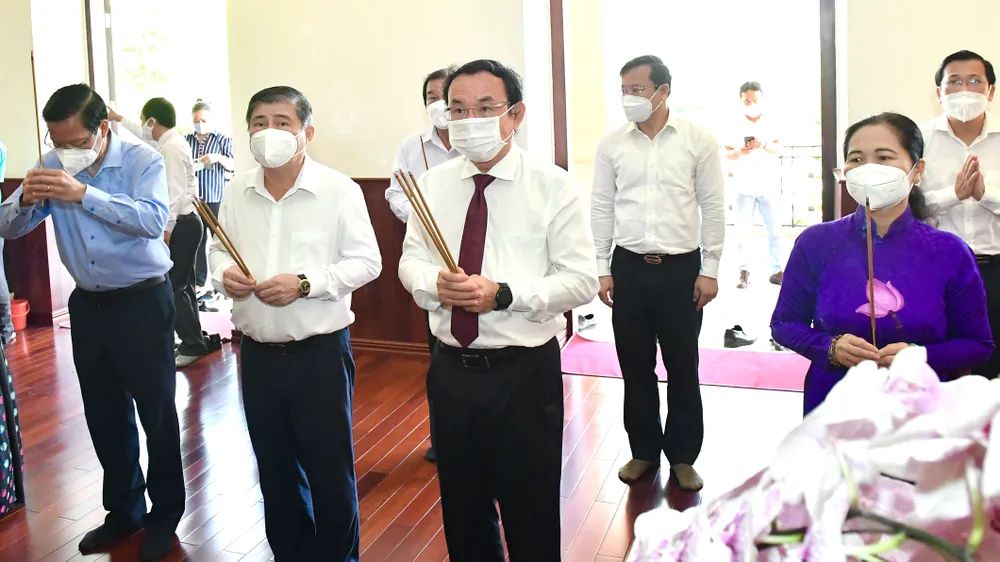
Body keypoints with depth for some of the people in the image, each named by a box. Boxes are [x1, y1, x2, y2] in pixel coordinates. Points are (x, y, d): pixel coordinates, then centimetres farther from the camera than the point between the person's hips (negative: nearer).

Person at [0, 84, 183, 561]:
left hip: (142, 302, -5)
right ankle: (124, 510, 33)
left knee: (156, 412, 5)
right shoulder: (53, 166, 0)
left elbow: (153, 220, -30)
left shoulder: (142, 160, -13)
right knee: (103, 413, 15)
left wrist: (83, 194, -38)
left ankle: (165, 515, 22)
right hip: (88, 304, 5)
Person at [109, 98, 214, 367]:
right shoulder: (169, 141, 14)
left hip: (181, 225, -11)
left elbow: (175, 193, -23)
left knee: (173, 287, -9)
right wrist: (119, 119, 46)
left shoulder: (171, 148, -17)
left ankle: (193, 345, -3)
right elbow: (144, 134, 37)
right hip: (183, 223, 11)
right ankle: (193, 342, 23)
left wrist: (166, 231, -24)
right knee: (182, 285, 15)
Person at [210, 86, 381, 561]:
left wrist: (305, 283, -21)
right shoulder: (236, 190, 4)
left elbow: (366, 262, -10)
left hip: (320, 351, -4)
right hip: (257, 353, 5)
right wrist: (223, 273, -8)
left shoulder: (339, 190, -10)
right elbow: (218, 248, 15)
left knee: (329, 469, 7)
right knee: (274, 468, 18)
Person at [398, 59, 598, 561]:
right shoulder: (433, 184, 4)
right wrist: (433, 282, -15)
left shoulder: (554, 187, -8)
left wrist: (504, 294, -24)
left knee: (531, 513, 11)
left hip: (524, 372, -4)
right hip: (451, 368, 4)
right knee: (461, 506, 19)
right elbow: (410, 260, 8)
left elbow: (581, 280, -11)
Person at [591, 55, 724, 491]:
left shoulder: (698, 140, -3)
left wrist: (710, 270, -3)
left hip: (681, 268, -2)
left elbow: (713, 207, -1)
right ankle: (644, 450, 27)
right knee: (635, 366, 11)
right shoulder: (612, 144, 2)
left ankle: (683, 455, 24)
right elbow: (601, 208, 6)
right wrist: (601, 268, 3)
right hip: (629, 269, 2)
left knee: (682, 368, 8)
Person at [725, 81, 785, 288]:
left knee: (774, 229, 3)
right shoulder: (736, 126, 3)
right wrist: (740, 152, -22)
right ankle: (744, 272, 3)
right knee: (743, 230, -2)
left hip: (769, 186, 1)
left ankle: (777, 270, 10)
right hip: (745, 187, 0)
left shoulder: (771, 124, 3)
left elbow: (779, 149, -5)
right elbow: (727, 153, 0)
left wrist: (764, 146, -25)